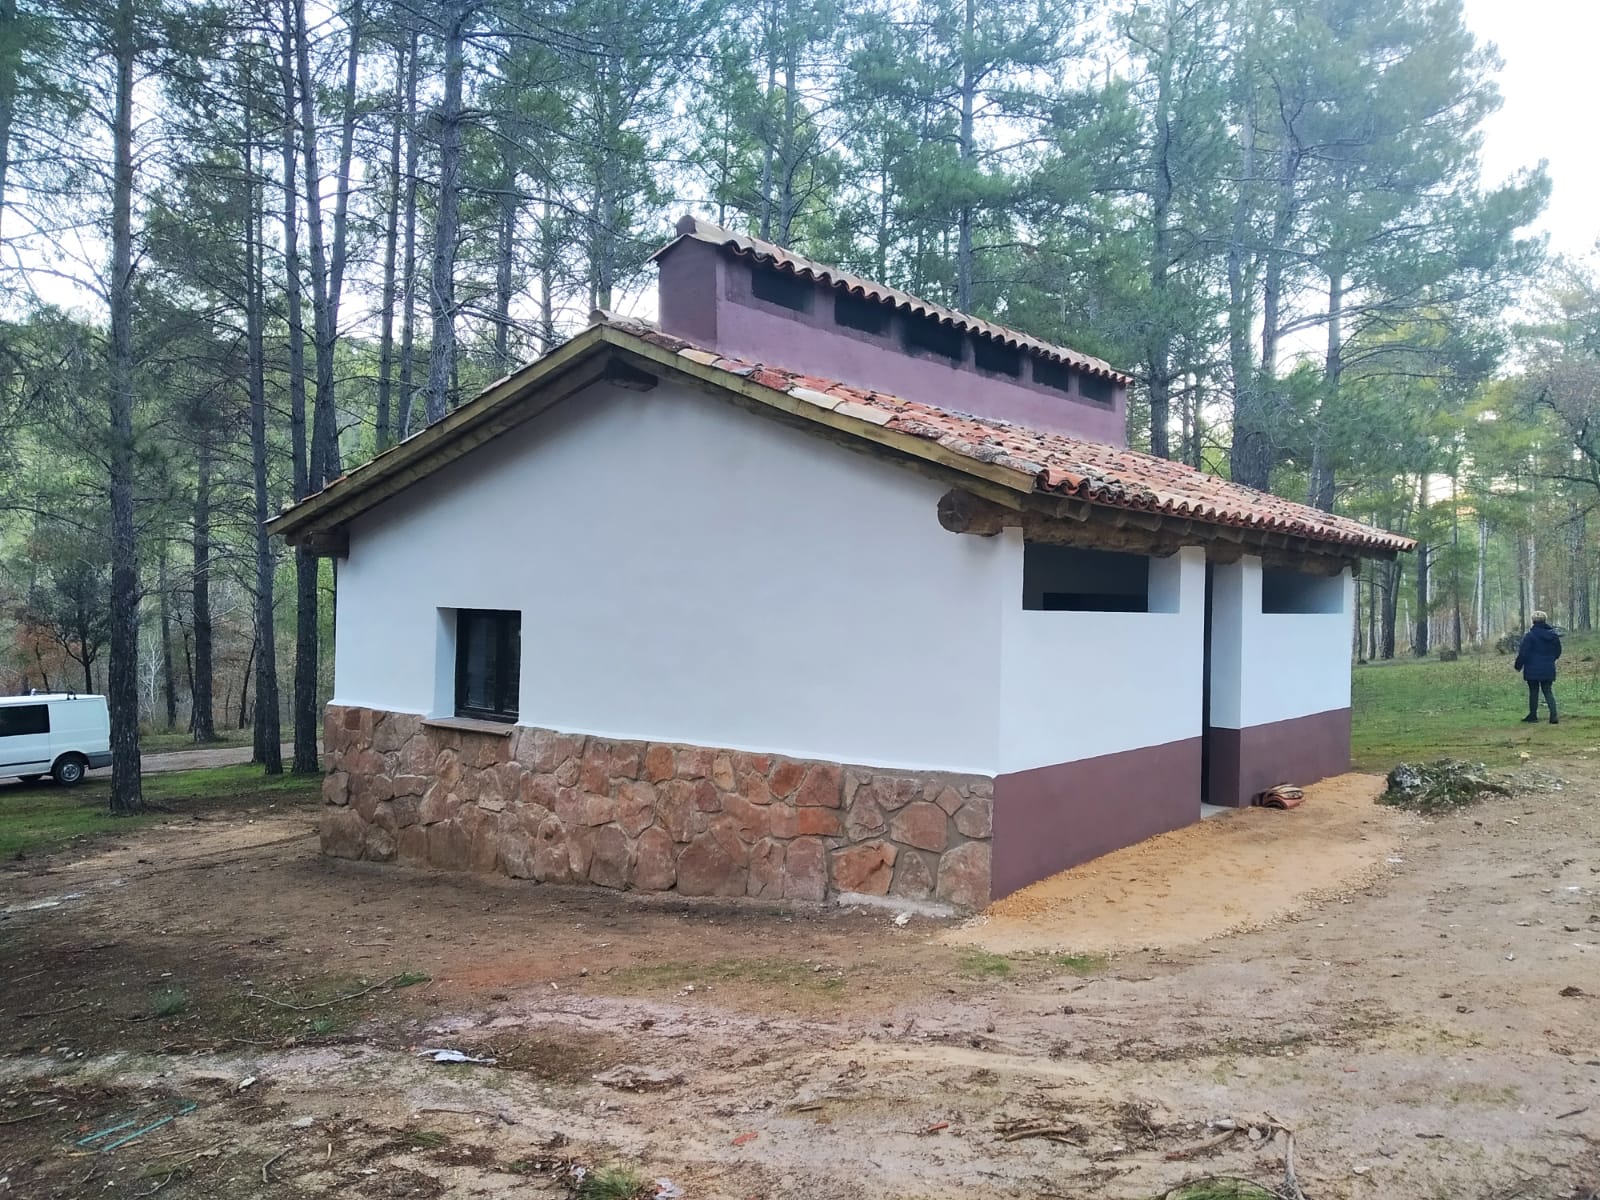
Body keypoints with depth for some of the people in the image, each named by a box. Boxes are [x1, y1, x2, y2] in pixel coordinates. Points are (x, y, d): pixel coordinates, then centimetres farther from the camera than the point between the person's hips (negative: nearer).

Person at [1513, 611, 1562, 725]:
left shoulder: (1530, 635, -13)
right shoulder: (1553, 635, 3)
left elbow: (1523, 653, -12)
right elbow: (1558, 652, 12)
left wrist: (1517, 666, 0)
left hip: (1533, 669, -4)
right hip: (1548, 669, 4)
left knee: (1533, 691, 7)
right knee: (1548, 691, 8)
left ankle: (1533, 715, 14)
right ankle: (1554, 716, -5)